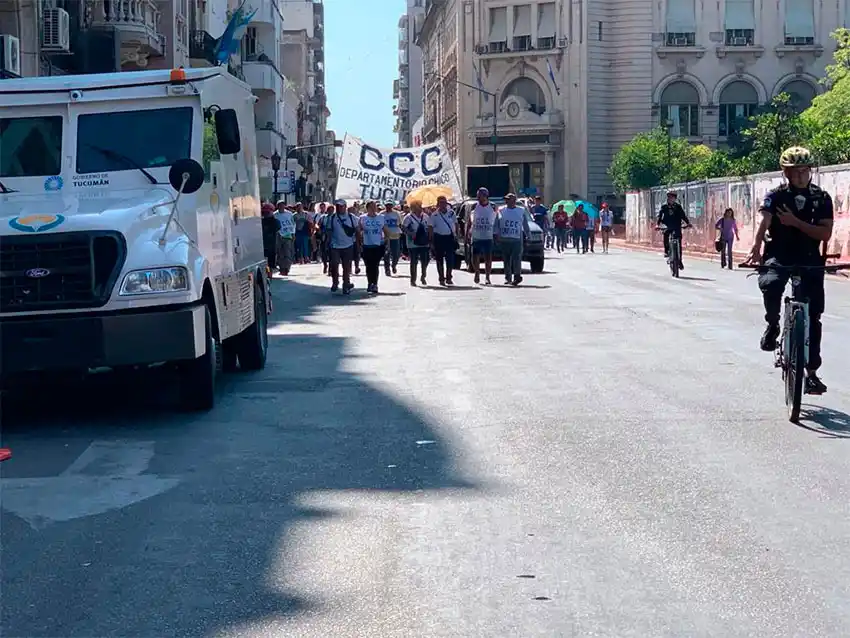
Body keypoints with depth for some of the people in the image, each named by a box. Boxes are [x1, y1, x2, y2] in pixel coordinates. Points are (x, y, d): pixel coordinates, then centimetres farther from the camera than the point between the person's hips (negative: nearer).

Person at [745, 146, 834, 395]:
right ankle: (773, 326, -4)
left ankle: (811, 373, 9)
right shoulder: (776, 196, -1)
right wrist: (756, 249, -35)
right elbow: (764, 223, -16)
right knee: (770, 284, -35)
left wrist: (795, 222, -17)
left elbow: (825, 234, -6)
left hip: (809, 259, 2)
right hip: (779, 255, -2)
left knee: (813, 316, 0)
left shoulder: (821, 198, 3)